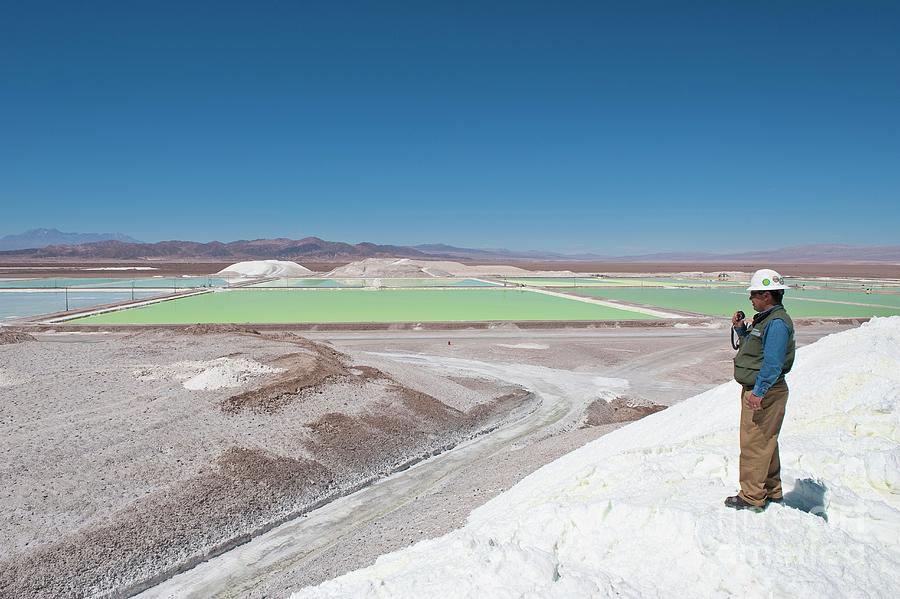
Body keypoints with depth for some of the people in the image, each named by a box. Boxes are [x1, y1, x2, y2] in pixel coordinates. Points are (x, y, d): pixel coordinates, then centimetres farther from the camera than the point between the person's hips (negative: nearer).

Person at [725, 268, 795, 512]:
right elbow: (754, 349, 22)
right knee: (765, 442, 19)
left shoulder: (777, 322, -19)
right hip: (756, 390, 11)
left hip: (765, 393, -11)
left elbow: (773, 363, -25)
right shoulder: (764, 319, 13)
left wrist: (759, 391, -25)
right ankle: (772, 493, 32)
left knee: (754, 443, -4)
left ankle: (752, 497, 5)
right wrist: (741, 330, 9)